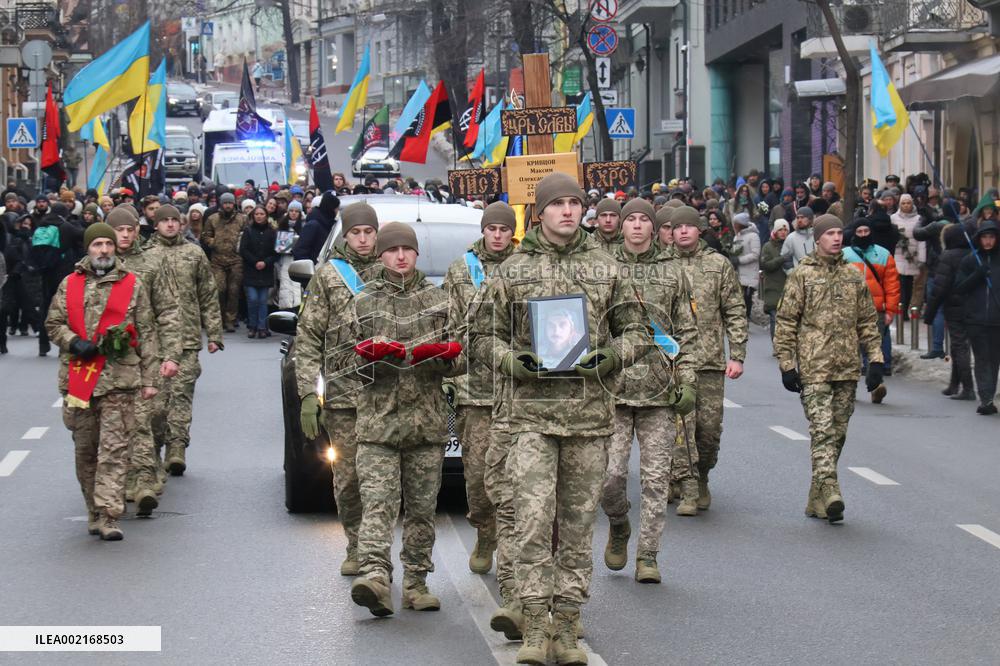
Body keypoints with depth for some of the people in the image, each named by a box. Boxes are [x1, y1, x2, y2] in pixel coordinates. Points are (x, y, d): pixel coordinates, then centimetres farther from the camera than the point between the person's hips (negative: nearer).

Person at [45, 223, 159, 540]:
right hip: (77, 376, 3)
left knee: (114, 448, -10)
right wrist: (75, 343, -7)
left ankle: (108, 516, -13)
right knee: (85, 449, 10)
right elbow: (53, 323, 13)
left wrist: (148, 379, 3)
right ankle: (94, 510, 22)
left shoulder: (133, 286, 8)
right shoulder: (69, 284, 12)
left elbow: (146, 334, 7)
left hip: (119, 378, -3)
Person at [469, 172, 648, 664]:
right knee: (533, 519, -11)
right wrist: (515, 361, -11)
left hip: (590, 412, 2)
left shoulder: (605, 268, 9)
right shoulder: (513, 270, 5)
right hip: (532, 410, -2)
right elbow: (482, 337, 8)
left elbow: (635, 329, 14)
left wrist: (611, 356, -7)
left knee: (579, 522, 6)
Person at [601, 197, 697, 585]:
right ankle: (618, 528, 24)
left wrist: (687, 382, 3)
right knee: (611, 473, -6)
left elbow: (687, 332, 12)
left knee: (655, 477, 0)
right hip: (612, 387, -1)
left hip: (659, 390, 1)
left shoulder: (671, 274, 10)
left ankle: (647, 556, 7)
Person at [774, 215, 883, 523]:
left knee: (838, 433, 7)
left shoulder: (854, 277, 12)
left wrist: (875, 359, 8)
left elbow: (868, 321, 16)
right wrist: (787, 364, -6)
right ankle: (829, 492, -25)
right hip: (813, 368, -5)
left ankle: (817, 501, 15)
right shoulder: (802, 275, -1)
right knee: (822, 429, -15)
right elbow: (786, 321, -1)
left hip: (847, 369, 5)